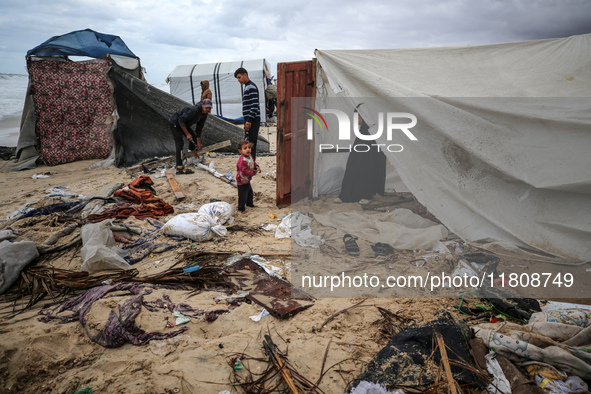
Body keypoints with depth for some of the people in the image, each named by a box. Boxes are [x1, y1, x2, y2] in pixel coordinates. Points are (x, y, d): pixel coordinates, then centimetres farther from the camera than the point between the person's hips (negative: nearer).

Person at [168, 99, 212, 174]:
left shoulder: (204, 115, -1)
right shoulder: (193, 110, -30)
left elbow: (198, 130, 6)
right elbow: (181, 120, -27)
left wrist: (199, 145, 7)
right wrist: (187, 134, -24)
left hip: (183, 124, 10)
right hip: (175, 123, -10)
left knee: (193, 138, 16)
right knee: (179, 142, -19)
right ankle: (179, 168, -27)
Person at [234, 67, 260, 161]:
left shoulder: (251, 87, -11)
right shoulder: (247, 87, 20)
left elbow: (255, 105, -19)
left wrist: (249, 120, -22)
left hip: (253, 120, -10)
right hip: (249, 120, 10)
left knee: (250, 143, -10)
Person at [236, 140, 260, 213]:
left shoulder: (250, 157, 0)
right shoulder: (242, 160, -30)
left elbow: (253, 163, 19)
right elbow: (245, 171, -32)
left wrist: (257, 167, -2)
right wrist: (254, 172, -27)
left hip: (247, 180, 9)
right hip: (242, 181, -9)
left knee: (250, 193, 26)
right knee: (243, 195, 2)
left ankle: (250, 203, 49)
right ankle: (241, 208, 20)